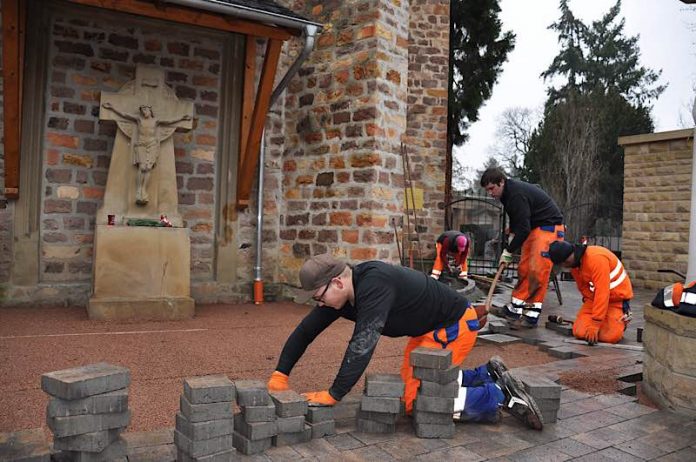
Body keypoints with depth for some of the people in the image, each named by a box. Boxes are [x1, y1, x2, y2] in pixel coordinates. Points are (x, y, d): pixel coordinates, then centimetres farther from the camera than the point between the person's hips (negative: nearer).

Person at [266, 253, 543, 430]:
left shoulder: (374, 285, -33)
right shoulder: (340, 293, -6)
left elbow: (362, 345, -37)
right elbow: (306, 330, -1)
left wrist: (333, 395, -32)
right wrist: (280, 375, -6)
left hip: (455, 324, -9)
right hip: (429, 328, 10)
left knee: (414, 399, -10)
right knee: (410, 383, 14)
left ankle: (500, 395, -3)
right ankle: (487, 375, 20)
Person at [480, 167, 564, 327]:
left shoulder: (517, 194, -26)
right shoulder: (508, 193, 5)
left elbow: (523, 228, -26)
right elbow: (516, 221, 17)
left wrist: (509, 251, -17)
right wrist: (509, 244, 7)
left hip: (549, 227, -10)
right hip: (533, 228, 10)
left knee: (537, 270, -15)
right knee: (524, 268, 9)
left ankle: (531, 315, -10)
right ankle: (514, 308, 17)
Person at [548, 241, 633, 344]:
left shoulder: (597, 259, -30)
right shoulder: (575, 263, -5)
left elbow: (602, 293, -31)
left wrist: (595, 324, -30)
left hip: (616, 298, -6)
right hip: (595, 298, 6)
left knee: (610, 336, -20)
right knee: (580, 332, -12)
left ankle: (623, 317, 11)